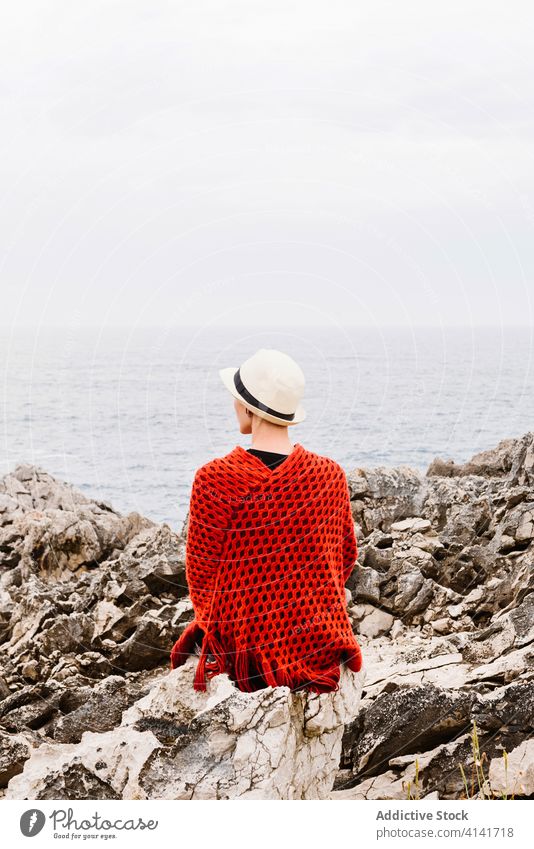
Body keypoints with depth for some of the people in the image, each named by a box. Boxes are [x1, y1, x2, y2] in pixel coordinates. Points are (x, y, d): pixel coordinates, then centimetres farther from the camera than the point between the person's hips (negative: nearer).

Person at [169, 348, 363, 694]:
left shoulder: (213, 480, -15)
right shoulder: (331, 475, -6)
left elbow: (201, 576, -5)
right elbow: (346, 558, 7)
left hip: (243, 645, -3)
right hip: (319, 648, 3)